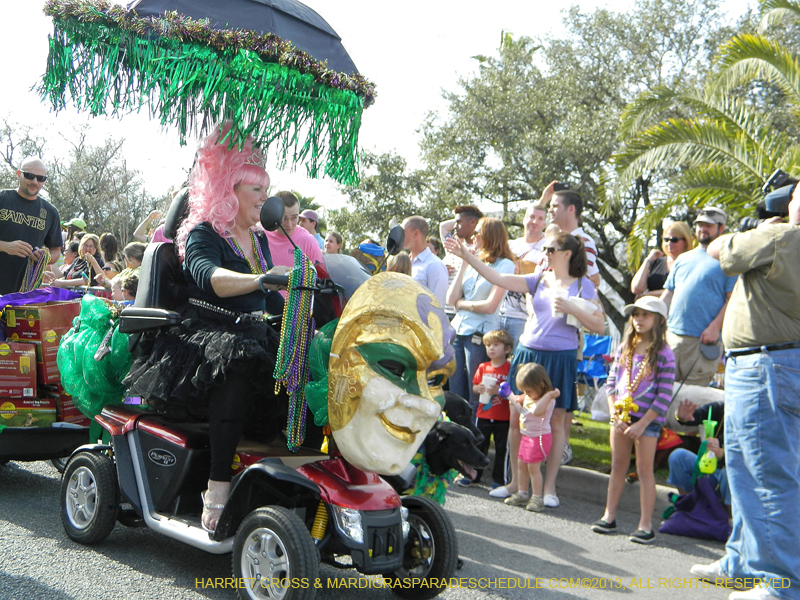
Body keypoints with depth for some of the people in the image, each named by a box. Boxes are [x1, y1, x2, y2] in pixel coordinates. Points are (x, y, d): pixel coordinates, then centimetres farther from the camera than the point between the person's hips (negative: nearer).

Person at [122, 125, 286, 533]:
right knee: (237, 365, -39)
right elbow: (210, 277, -25)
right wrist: (262, 278, -40)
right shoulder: (202, 234, -3)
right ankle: (217, 488, -38)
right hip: (203, 339, -7)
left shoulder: (258, 239, 21)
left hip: (252, 336, 7)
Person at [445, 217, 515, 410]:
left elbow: (490, 306, -14)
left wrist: (461, 303, 0)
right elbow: (450, 299, 5)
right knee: (455, 396, 9)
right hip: (457, 330, 7)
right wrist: (464, 264, 3)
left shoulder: (505, 265, -4)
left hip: (480, 335, -6)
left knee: (476, 398, 1)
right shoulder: (472, 262, 14)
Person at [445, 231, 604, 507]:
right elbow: (497, 278, 3)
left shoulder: (583, 285, 1)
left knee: (555, 421, 1)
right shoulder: (538, 280, 10)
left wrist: (570, 308, -14)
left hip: (560, 358, -3)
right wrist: (466, 256, -2)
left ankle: (549, 486, 11)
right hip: (528, 353, 3)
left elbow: (599, 326, -3)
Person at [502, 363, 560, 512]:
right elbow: (522, 411, 23)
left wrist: (548, 395, -47)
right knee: (521, 465, 14)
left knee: (533, 466, -8)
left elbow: (537, 411, -40)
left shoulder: (547, 400, -20)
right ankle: (522, 494, 27)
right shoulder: (528, 397, 9)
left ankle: (537, 498, 1)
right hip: (527, 436, 9)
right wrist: (511, 397, 16)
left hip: (539, 437, -9)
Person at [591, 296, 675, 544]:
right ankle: (609, 517, 20)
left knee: (644, 470, -1)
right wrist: (614, 414, -3)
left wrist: (642, 423, -15)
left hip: (648, 419, -5)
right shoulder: (624, 349, 7)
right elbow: (611, 382, 8)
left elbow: (664, 396, -11)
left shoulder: (664, 355, -9)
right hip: (621, 416, 5)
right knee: (618, 466, 12)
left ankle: (645, 525, 6)